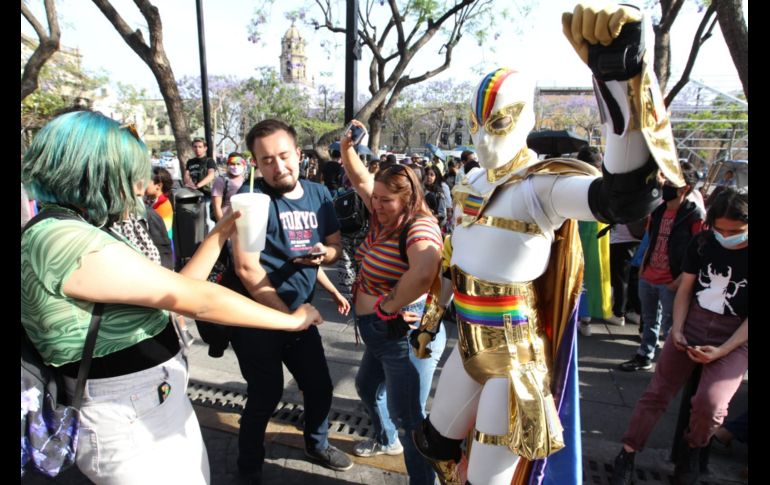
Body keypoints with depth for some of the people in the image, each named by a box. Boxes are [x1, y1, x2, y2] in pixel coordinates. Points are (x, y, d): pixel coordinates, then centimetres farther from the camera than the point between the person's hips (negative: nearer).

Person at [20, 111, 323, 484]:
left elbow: (177, 289, 7)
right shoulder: (66, 241, -26)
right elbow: (197, 300, -25)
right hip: (131, 426, -9)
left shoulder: (81, 234, 7)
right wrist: (292, 320, -16)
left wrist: (221, 232, 7)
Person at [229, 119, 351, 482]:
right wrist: (285, 314, -17)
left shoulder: (318, 194, 1)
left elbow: (336, 245, 9)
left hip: (300, 311, 6)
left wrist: (325, 253, -16)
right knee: (266, 394, 8)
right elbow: (246, 268, -21)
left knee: (320, 386, 16)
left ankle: (317, 444, 44)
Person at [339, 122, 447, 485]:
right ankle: (386, 440, 56)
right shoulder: (385, 217, 2)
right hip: (381, 333, 11)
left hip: (406, 335, -11)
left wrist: (388, 306, -33)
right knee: (368, 387, 30)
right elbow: (360, 179, 11)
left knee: (408, 416, 0)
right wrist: (347, 146, -6)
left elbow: (424, 273, -47)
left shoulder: (419, 229, -26)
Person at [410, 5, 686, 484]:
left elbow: (629, 197, -40)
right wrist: (431, 317, 24)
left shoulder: (543, 183, -19)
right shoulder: (471, 184, 5)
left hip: (516, 357, -7)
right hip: (471, 344, 7)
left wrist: (622, 75, -51)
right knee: (434, 442, 23)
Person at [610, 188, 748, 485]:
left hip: (734, 340, -2)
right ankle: (627, 456, 10)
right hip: (690, 327, 3)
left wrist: (721, 351, -16)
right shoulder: (701, 243, -3)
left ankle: (692, 450, 12)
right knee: (656, 393, -1)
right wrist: (677, 330, -6)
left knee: (710, 404, -20)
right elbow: (684, 290, 5)